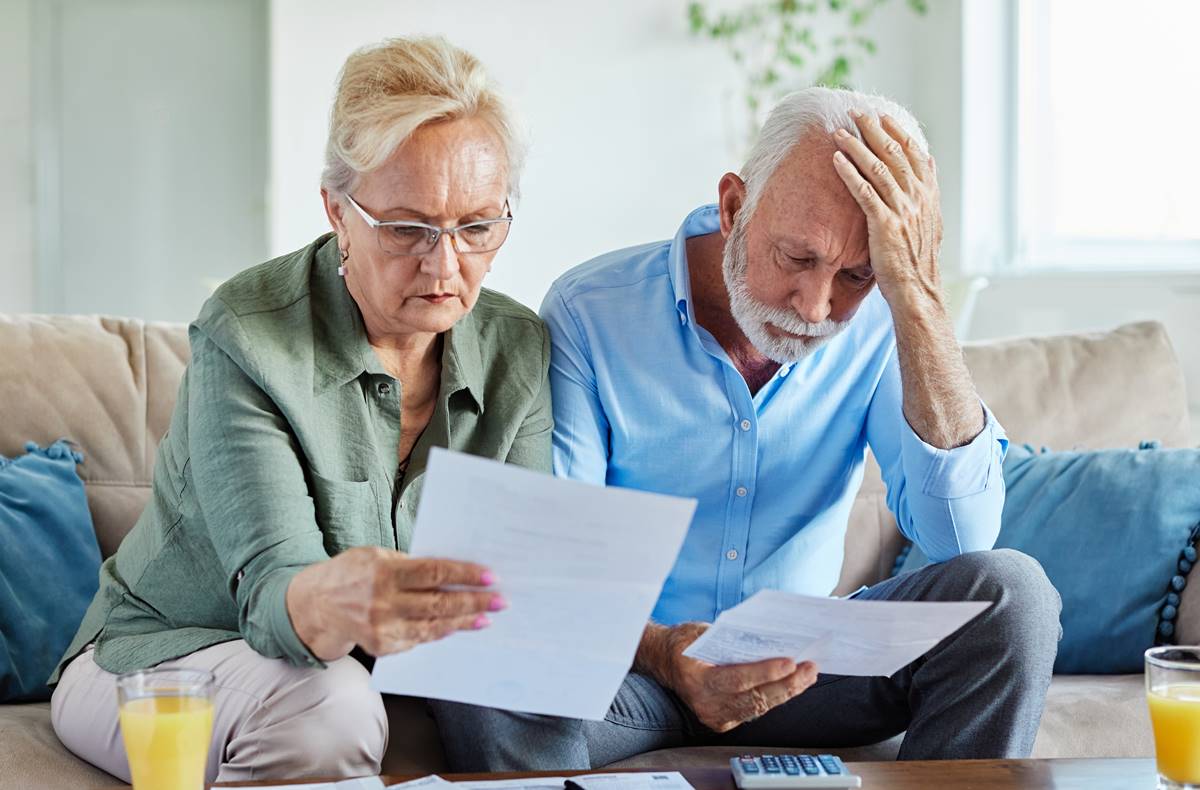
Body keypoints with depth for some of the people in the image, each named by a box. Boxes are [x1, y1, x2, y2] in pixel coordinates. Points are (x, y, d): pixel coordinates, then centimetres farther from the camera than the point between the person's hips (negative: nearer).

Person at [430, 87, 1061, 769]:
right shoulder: (591, 312, -12)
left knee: (1010, 591, -22)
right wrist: (659, 653, -37)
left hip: (801, 661, 2)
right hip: (630, 666, -2)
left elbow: (963, 534, -20)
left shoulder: (881, 326, -6)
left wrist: (918, 294, -25)